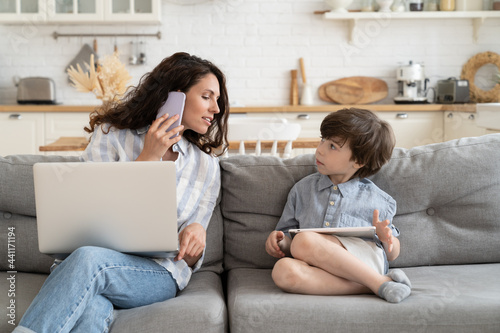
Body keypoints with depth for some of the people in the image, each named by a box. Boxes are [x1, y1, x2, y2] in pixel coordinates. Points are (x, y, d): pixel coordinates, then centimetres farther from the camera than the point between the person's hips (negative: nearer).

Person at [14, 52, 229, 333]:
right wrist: (148, 157, -4)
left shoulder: (207, 165, 14)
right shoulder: (111, 134, 9)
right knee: (91, 310, -40)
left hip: (157, 272, 1)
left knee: (89, 259, -34)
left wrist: (196, 233, -10)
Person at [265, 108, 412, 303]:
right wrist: (278, 241, -1)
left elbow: (393, 255, 19)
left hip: (365, 264, -3)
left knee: (304, 241, -31)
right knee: (283, 270, -33)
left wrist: (386, 238, -3)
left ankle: (379, 282, -25)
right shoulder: (303, 189, 21)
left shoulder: (377, 201, 14)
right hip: (322, 270, 4)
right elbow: (287, 239, 22)